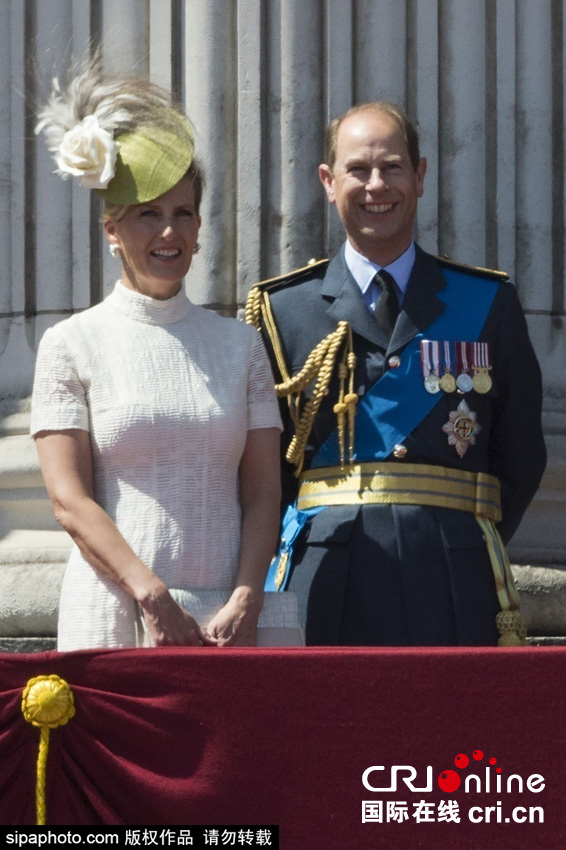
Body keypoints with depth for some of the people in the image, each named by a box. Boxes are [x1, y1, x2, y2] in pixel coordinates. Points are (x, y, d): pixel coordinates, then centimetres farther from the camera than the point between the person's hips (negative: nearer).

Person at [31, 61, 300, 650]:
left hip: (226, 621, 2)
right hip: (113, 617, -2)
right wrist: (153, 598, -14)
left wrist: (244, 603, -7)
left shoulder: (240, 344, 13)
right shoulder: (72, 345, 4)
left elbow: (262, 490, 8)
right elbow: (70, 500, -3)